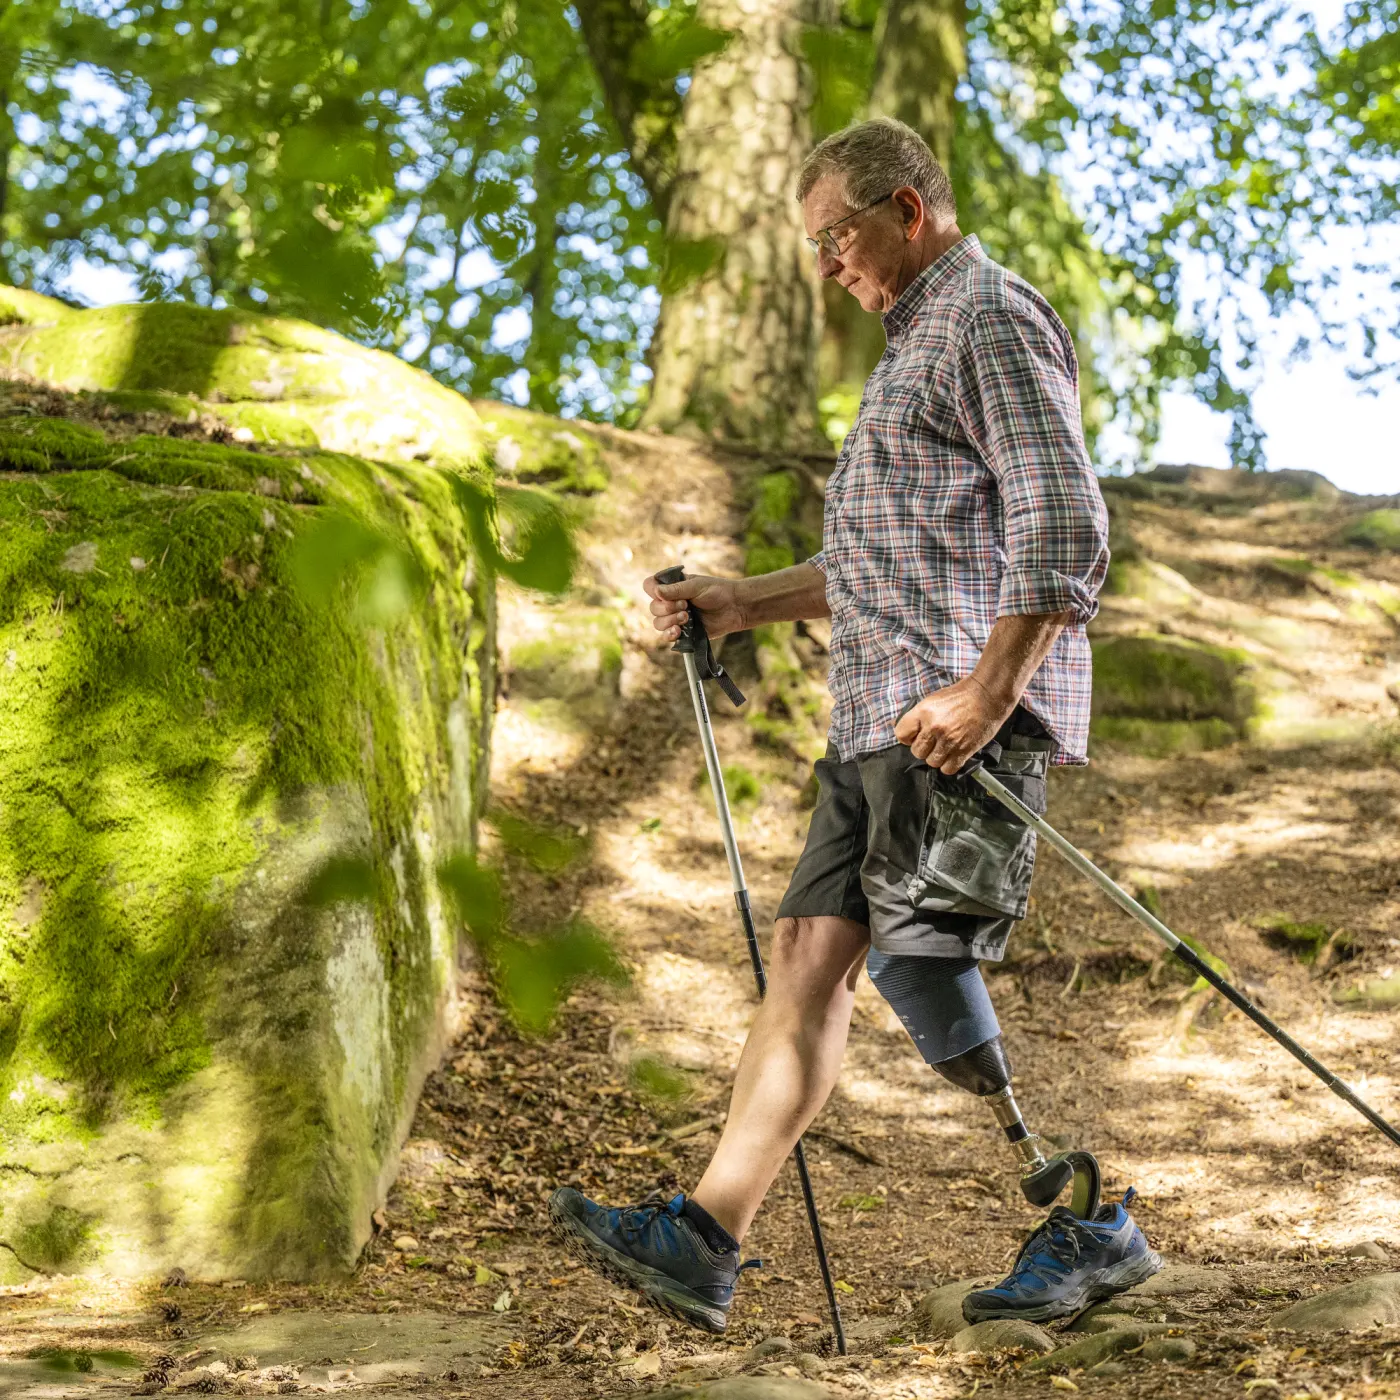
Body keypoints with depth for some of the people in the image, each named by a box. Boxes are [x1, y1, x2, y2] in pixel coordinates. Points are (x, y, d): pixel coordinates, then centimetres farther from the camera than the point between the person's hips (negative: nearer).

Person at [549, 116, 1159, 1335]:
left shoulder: (994, 321, -4)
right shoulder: (918, 343, 28)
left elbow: (1066, 532, -17)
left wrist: (984, 693, -24)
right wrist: (746, 604, 24)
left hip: (963, 716, -10)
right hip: (882, 717, 10)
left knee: (922, 963, -13)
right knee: (809, 954, 2)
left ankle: (1095, 1230, -1)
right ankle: (705, 1242, -1)